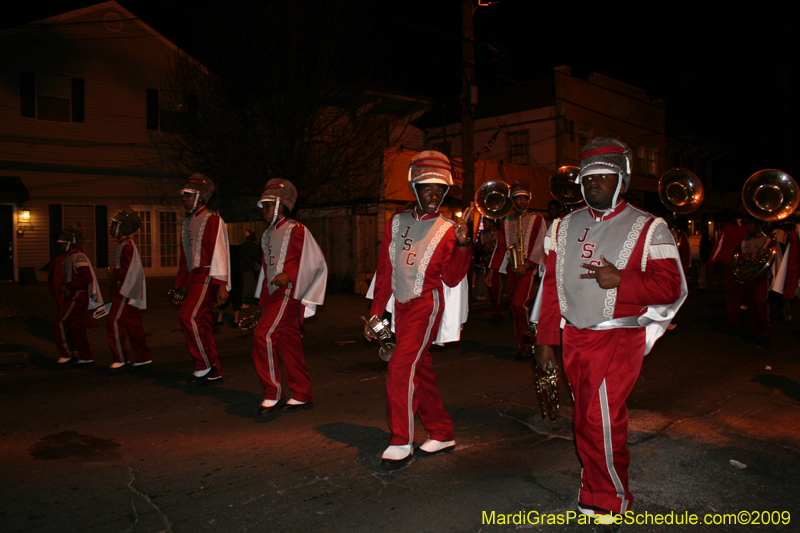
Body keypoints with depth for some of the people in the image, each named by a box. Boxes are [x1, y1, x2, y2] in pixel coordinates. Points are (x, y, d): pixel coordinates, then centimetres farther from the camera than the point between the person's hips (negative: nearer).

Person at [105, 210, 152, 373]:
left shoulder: (126, 246, -15)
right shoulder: (123, 245, 18)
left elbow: (127, 272, -21)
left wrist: (113, 273, -9)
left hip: (127, 292, -10)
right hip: (129, 292, 10)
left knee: (114, 322, -9)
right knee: (133, 324, 10)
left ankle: (121, 359, -4)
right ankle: (143, 358, 14)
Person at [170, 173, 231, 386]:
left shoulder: (212, 220, -6)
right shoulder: (187, 224, 20)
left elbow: (219, 253, -13)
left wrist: (221, 284, -20)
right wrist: (179, 285, 21)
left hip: (207, 276, -9)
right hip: (193, 277, 9)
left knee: (189, 316, -18)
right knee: (202, 322, 7)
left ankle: (204, 366, -7)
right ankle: (214, 372, 14)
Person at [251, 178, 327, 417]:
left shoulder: (297, 231, -7)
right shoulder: (268, 235, 18)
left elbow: (316, 263, -10)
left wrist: (289, 275, -20)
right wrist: (262, 297, 22)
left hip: (289, 293, -8)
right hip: (273, 295, 8)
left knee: (263, 335, -18)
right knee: (289, 343, 9)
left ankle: (272, 395, -8)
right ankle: (302, 396, 16)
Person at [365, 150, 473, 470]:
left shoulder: (447, 230, -2)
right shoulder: (396, 223, 9)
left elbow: (452, 278, -10)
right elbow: (385, 272, 11)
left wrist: (461, 243, -23)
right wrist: (376, 314, 10)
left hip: (427, 305, -5)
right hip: (401, 307, 5)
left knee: (401, 368, -16)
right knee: (420, 372, 12)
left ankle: (401, 443, -5)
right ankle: (442, 435, 26)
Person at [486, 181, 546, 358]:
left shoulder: (537, 220, 3)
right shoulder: (506, 221, 13)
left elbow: (539, 246, -3)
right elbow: (500, 247, 12)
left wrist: (526, 265, -13)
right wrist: (492, 270, 5)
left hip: (528, 267, -4)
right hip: (511, 268, 4)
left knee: (520, 302, -19)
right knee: (514, 305, 4)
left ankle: (529, 337, 1)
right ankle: (522, 345, 14)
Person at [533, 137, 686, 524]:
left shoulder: (647, 228, -2)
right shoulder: (565, 226, 10)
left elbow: (671, 286, -7)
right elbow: (551, 285, 12)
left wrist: (620, 280, -22)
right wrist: (546, 339, 9)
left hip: (618, 340, -4)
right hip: (573, 339, 5)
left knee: (602, 420, -6)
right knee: (585, 419, 12)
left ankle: (610, 500, 16)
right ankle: (597, 490, 30)